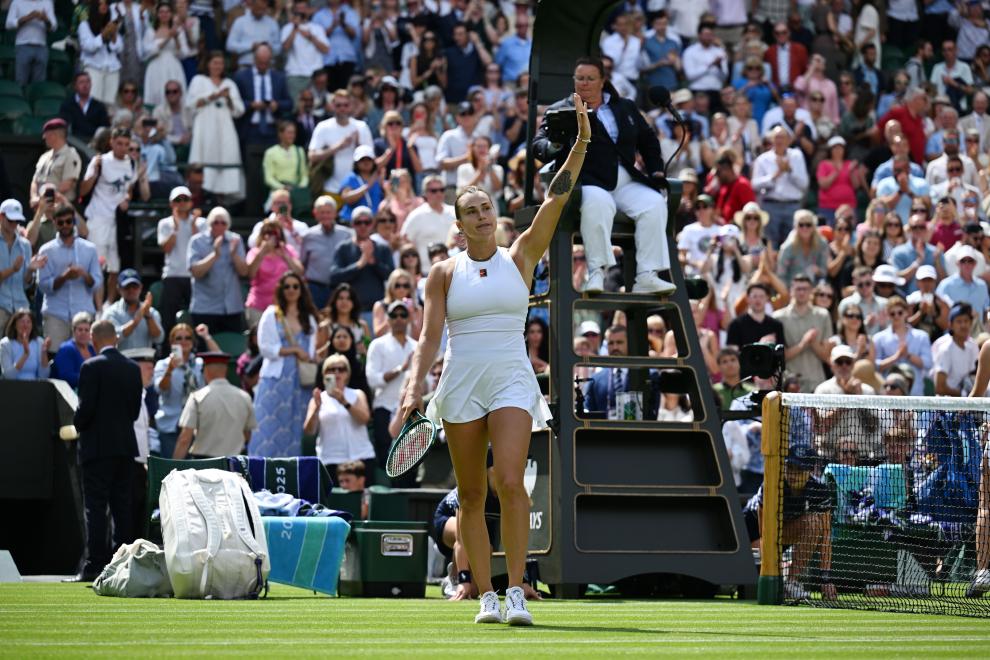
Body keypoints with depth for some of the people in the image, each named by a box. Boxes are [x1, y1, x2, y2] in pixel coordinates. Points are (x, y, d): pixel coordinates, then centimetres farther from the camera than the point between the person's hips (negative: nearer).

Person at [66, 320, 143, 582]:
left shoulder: (92, 367, -11)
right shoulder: (133, 368, 7)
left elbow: (86, 407, -14)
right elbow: (136, 408, 8)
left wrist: (79, 425, 4)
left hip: (98, 446, -6)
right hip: (126, 445, 6)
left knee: (96, 506, -6)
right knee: (122, 506, 8)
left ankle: (94, 565, -10)